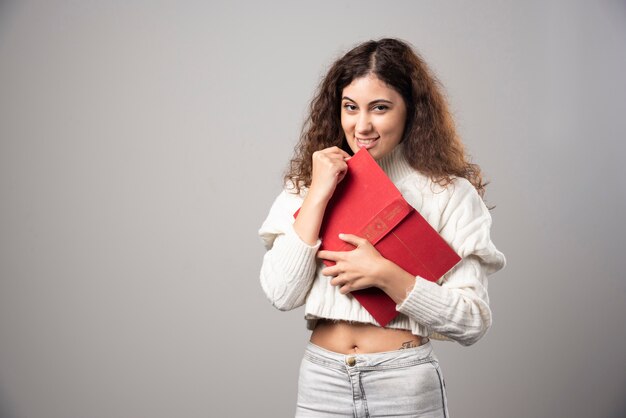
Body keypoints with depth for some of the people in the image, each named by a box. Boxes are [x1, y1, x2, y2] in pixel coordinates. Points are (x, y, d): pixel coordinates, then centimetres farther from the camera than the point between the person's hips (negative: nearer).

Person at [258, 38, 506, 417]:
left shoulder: (448, 193, -6)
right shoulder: (309, 183, 3)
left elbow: (472, 322, -10)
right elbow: (282, 294, -8)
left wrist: (384, 273, -20)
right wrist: (319, 193, -12)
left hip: (407, 385, -2)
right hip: (321, 383, 2)